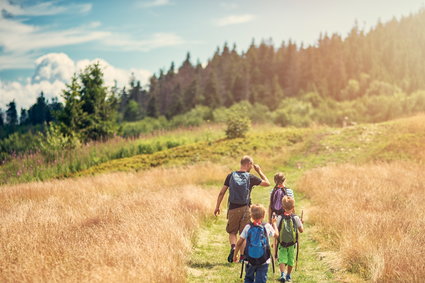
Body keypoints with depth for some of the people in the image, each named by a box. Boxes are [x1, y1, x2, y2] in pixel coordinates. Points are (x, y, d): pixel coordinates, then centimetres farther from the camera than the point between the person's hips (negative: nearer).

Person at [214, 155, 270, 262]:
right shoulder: (250, 177, -6)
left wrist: (217, 207, 9)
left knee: (232, 232, 14)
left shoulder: (231, 176, -1)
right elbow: (267, 183, 5)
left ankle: (233, 247, -11)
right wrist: (259, 171, 13)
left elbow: (222, 193, 0)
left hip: (233, 208, 1)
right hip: (245, 209, -1)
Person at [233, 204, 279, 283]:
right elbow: (276, 235, 16)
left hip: (250, 260, 1)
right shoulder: (267, 226, -4)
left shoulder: (248, 227, -5)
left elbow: (239, 243, -4)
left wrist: (235, 255, 9)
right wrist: (274, 223, 31)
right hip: (264, 261, -1)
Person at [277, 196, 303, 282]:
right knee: (290, 260, 17)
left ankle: (282, 274, -17)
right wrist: (301, 223, 11)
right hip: (292, 244, 1)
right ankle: (288, 276, 28)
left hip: (281, 243, -1)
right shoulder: (295, 218, -11)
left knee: (282, 259, 3)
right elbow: (301, 230, -4)